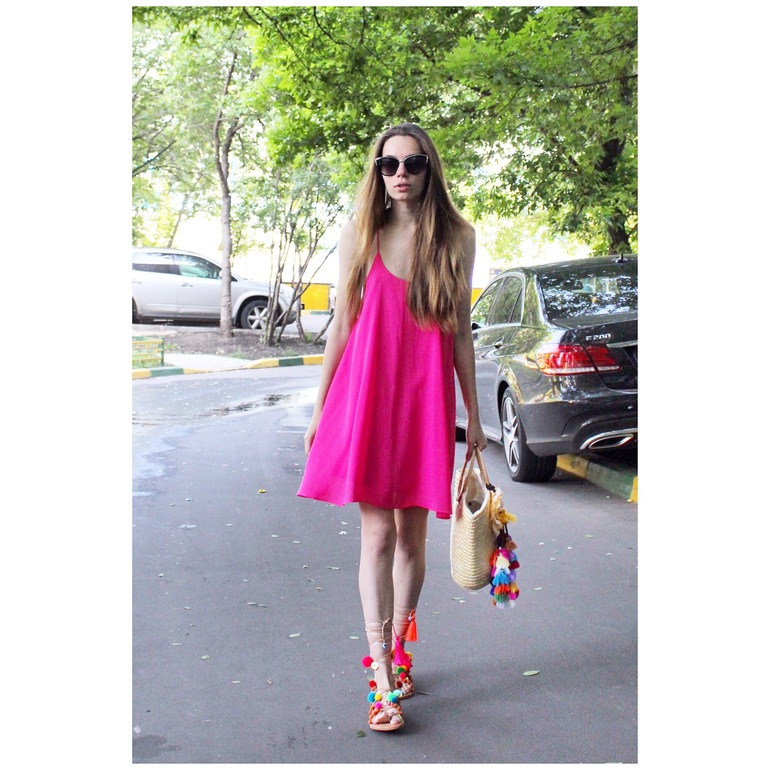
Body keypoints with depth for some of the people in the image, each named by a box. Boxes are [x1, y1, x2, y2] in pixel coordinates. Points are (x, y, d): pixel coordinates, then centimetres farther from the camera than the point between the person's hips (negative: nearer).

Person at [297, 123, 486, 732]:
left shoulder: (457, 238, 5)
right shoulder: (360, 237, 5)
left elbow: (461, 333, 8)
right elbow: (341, 325, 8)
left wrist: (473, 415, 8)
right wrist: (320, 410, 8)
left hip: (426, 396, 1)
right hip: (365, 391, -1)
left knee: (412, 533, 8)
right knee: (377, 532, -4)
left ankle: (398, 648, 26)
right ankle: (382, 674, 1)